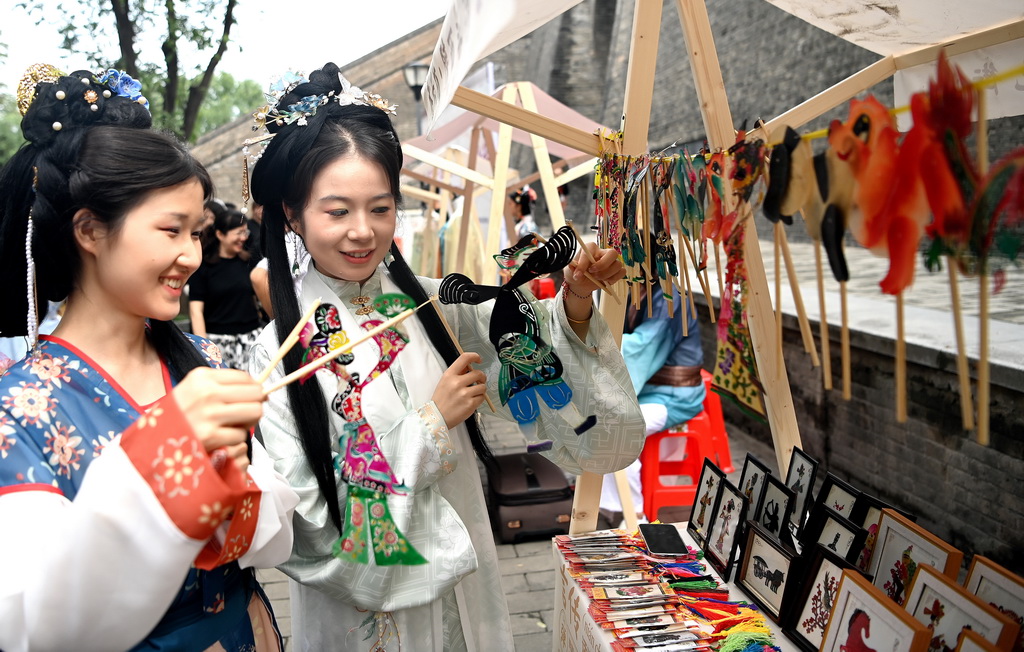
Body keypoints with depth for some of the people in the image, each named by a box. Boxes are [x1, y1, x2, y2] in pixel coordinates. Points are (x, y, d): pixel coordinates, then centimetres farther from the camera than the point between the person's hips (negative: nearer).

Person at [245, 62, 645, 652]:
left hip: (463, 584, 4)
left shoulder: (432, 303, -8)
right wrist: (430, 423, -21)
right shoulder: (282, 348, -18)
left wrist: (575, 303, -24)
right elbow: (310, 518, -19)